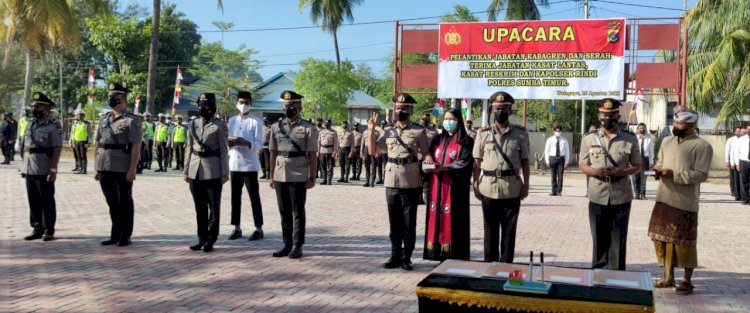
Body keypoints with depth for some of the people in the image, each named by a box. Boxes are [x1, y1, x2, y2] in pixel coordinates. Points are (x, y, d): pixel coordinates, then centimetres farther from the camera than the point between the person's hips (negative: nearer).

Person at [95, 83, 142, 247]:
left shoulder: (132, 120, -6)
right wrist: (96, 167, 10)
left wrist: (132, 170, -16)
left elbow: (136, 146, -11)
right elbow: (97, 143, 14)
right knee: (112, 203, 13)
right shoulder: (104, 119, 11)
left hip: (123, 169, -5)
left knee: (124, 202, 4)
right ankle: (115, 234, 23)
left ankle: (125, 236, 14)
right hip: (105, 168, 6)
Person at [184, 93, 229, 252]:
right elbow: (189, 149, 14)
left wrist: (225, 172, -8)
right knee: (200, 207, 9)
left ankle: (211, 240, 8)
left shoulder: (219, 126, -2)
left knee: (214, 206, 0)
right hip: (195, 171, 5)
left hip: (213, 172, -4)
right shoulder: (192, 124, 11)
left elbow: (223, 150, -4)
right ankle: (202, 238, 18)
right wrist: (186, 170, 11)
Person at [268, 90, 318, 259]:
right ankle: (287, 244, 19)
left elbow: (313, 155, -4)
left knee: (298, 212, 2)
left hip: (299, 177, -4)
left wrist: (312, 178, -9)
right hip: (280, 176, 4)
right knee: (284, 212, 10)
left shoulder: (308, 129, -3)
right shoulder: (276, 127, 9)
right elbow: (273, 153, 11)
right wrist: (271, 176, 8)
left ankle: (297, 246, 10)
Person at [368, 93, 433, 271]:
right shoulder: (388, 132, 10)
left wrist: (428, 159, -21)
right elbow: (373, 151, 11)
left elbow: (426, 153, 2)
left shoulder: (419, 132, -1)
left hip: (411, 184, -3)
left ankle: (406, 258, 13)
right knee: (394, 222, 10)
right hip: (391, 183, 4)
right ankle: (395, 256, 20)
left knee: (409, 224, 3)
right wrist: (371, 130, 3)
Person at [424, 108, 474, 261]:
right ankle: (439, 254, 9)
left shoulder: (465, 141, 0)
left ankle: (454, 258, -1)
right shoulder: (437, 139, 17)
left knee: (453, 219, -6)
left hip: (455, 187, -5)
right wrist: (428, 166, -9)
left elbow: (464, 163, -10)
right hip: (437, 185, 5)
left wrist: (443, 168, -20)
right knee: (437, 217, 3)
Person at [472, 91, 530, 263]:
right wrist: (475, 184, 1)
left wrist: (526, 185, 0)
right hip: (489, 187, 0)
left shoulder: (520, 133, 4)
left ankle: (506, 265, 17)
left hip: (512, 188, 0)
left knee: (509, 230, 7)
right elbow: (477, 162, 5)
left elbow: (525, 161, 5)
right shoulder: (483, 133, 4)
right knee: (490, 229, 9)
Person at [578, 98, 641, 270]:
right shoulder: (589, 139, 4)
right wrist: (594, 171, -15)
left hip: (621, 196, -1)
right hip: (597, 196, 1)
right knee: (599, 239, 9)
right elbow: (582, 165, 8)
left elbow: (637, 166, 7)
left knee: (618, 240, 3)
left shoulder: (630, 140, 2)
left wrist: (621, 171, -14)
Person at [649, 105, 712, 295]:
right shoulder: (667, 141, 10)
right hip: (663, 199, 6)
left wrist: (674, 174, -22)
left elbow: (701, 174, -15)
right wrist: (658, 169, -6)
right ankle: (668, 276, 26)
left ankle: (687, 281, 16)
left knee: (685, 241, 2)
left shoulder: (702, 146, -10)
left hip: (685, 202, -6)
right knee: (663, 237, 12)